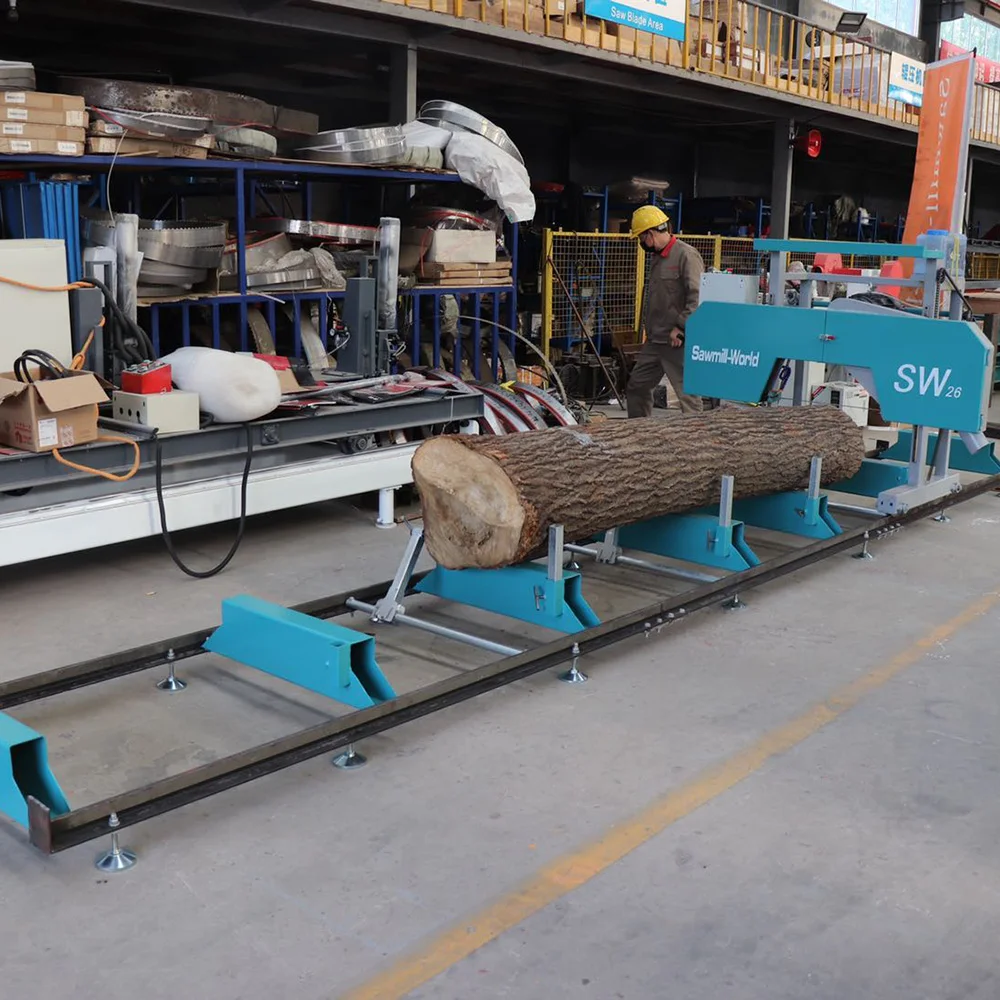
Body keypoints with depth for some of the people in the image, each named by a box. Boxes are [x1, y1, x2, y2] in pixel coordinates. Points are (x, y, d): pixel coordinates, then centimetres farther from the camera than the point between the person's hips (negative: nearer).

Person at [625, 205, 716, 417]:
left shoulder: (687, 255, -13)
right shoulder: (658, 258, 18)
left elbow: (698, 297, -22)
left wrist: (681, 328, -22)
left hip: (678, 343, -10)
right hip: (654, 342, 10)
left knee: (688, 395, -6)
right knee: (636, 387, 15)